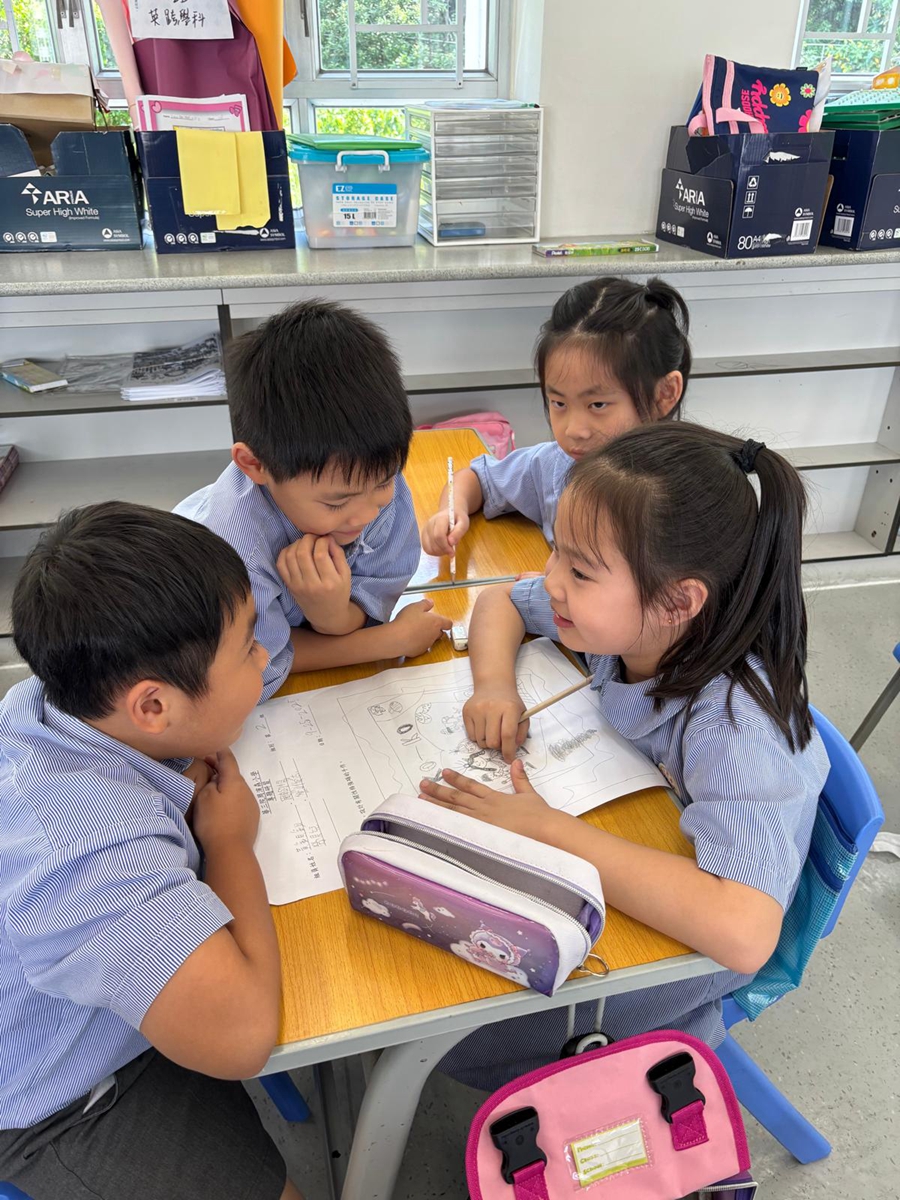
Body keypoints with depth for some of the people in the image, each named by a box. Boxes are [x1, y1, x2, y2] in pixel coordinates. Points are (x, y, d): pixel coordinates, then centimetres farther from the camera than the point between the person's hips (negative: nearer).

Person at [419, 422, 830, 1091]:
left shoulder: (734, 727, -36)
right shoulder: (620, 614, -17)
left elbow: (743, 933, -47)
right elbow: (499, 602, 1)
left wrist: (545, 829, -41)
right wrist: (494, 683, -21)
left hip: (691, 938, -6)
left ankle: (669, 1034, 11)